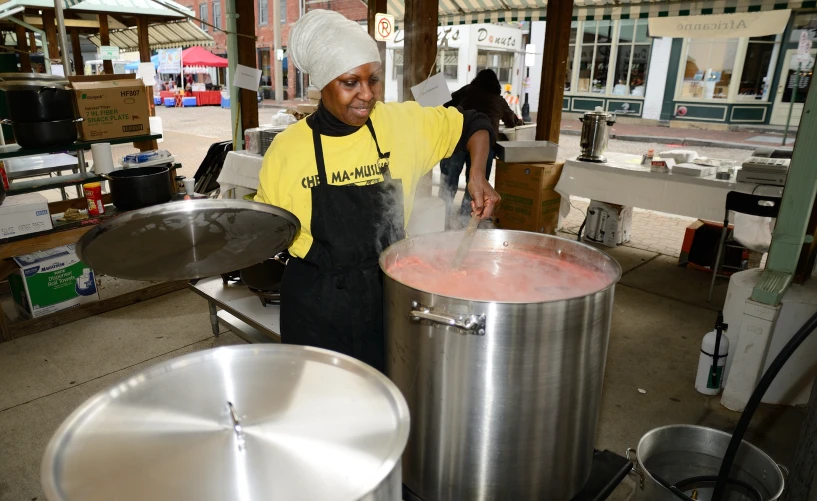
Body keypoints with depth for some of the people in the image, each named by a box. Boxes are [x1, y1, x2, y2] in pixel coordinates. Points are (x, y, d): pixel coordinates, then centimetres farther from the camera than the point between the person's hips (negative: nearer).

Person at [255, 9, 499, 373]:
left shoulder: (403, 123, -6)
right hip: (317, 302, -1)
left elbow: (473, 124, 8)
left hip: (388, 292, 2)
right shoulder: (288, 148, -8)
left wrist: (477, 175, -7)